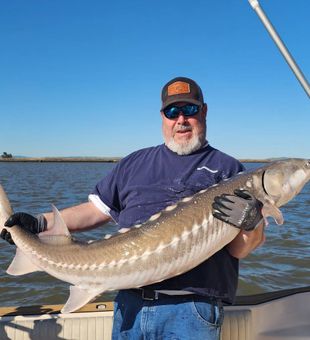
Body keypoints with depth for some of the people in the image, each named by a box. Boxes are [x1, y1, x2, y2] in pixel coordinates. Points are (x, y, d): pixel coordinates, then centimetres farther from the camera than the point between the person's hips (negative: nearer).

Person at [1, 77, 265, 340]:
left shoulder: (227, 169, 3)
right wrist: (40, 223, 4)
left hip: (190, 311, -3)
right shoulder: (135, 163, 14)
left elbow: (239, 251, -3)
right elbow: (97, 209, 14)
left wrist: (250, 223, -24)